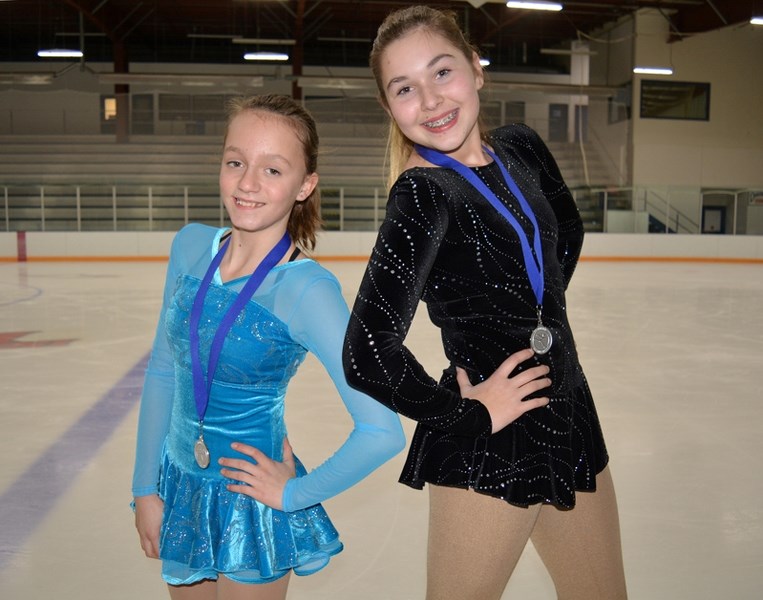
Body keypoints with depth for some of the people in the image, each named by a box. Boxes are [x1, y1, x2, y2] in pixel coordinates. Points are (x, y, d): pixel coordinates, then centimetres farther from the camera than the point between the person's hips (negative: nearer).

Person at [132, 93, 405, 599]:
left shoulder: (305, 288, -24)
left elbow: (382, 432, -27)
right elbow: (162, 371, 3)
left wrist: (294, 494, -14)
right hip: (179, 486, 5)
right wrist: (146, 488, 5)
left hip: (248, 500, -5)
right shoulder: (191, 245, -6)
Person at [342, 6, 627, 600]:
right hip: (488, 441, -7)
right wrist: (467, 413, -16)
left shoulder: (522, 148, 1)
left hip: (570, 410, 7)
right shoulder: (422, 194, -19)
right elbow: (367, 353, -28)